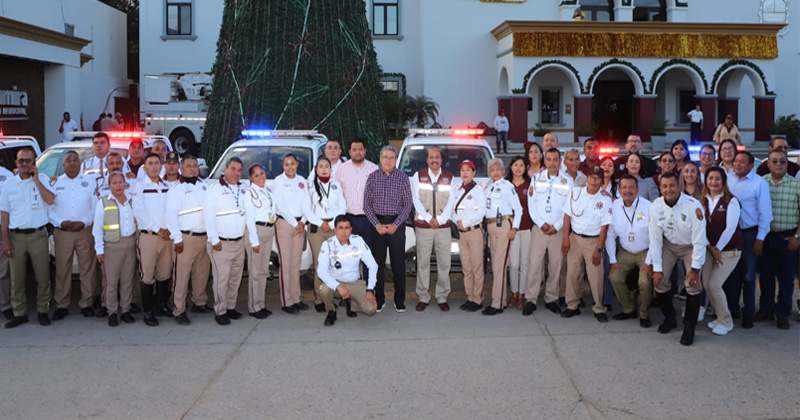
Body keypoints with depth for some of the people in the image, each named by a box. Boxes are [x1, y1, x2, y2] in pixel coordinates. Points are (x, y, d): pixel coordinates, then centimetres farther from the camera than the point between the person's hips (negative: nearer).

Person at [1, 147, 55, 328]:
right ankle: (19, 313, 16)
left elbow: (50, 200, -14)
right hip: (16, 236, 2)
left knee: (43, 276, 4)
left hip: (38, 235, -1)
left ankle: (43, 310, 16)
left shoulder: (41, 179, 3)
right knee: (17, 278, 6)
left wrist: (35, 179, -12)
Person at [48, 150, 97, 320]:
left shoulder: (89, 182, 8)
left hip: (85, 231, 0)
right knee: (62, 270, 2)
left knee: (87, 268, 2)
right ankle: (62, 305, 12)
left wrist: (83, 222, -11)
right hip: (62, 233, 0)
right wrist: (62, 223, -12)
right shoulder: (55, 183, 9)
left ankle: (86, 303, 11)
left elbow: (95, 207, 2)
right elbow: (49, 208, 4)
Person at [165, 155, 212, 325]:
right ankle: (179, 311, 0)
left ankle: (200, 303, 27)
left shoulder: (204, 185, 15)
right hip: (186, 238, -6)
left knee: (202, 273, 13)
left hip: (205, 236, 6)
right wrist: (177, 239, -14)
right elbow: (170, 214, -10)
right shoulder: (176, 189, -5)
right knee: (182, 275, -5)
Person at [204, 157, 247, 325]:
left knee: (236, 277, 11)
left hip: (239, 242, 6)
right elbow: (209, 215, -10)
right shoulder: (215, 188, -6)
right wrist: (214, 240, -14)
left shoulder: (243, 189, 13)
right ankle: (220, 311, 5)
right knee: (221, 279, -5)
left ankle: (231, 307, 22)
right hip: (221, 243, -6)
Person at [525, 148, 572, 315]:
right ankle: (531, 300, 0)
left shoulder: (568, 181, 5)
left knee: (556, 265, 3)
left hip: (559, 230, 1)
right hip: (539, 229, 0)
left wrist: (557, 226, -8)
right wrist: (541, 224, -7)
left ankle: (551, 299, 15)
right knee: (534, 264, -6)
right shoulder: (536, 178, 6)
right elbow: (531, 204, 3)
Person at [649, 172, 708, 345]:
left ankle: (689, 327, 0)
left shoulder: (693, 206, -27)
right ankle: (669, 318, 18)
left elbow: (699, 240, -22)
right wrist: (657, 268, -11)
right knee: (659, 280, -7)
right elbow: (655, 239, -10)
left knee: (693, 284, -16)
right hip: (668, 245, 3)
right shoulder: (656, 206, -16)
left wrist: (695, 268, -21)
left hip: (690, 247, -3)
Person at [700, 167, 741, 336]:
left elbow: (730, 229, -13)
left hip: (729, 250, -5)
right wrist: (710, 248, -7)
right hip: (710, 248, 5)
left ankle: (726, 322, 6)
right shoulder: (704, 201, 7)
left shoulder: (731, 201, -8)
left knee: (714, 284, -13)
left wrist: (718, 249, -11)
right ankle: (721, 316, 21)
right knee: (706, 283, -1)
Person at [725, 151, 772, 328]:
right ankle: (732, 309, 24)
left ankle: (748, 314, 15)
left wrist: (760, 238, -10)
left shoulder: (759, 183, -8)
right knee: (731, 273, 11)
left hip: (749, 234, -4)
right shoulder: (728, 181, 4)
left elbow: (765, 212, -8)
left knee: (748, 275, 4)